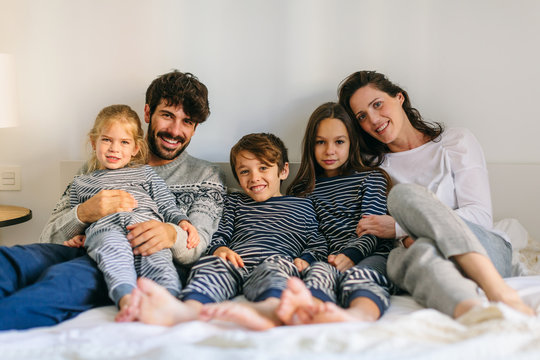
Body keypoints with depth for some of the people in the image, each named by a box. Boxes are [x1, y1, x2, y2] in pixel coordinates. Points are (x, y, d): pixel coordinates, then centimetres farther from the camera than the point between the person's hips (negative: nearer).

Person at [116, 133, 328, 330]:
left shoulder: (302, 206, 27)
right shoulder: (234, 202, 33)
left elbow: (318, 246, 22)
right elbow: (218, 235, 23)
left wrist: (304, 260, 0)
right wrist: (219, 249, -1)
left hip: (278, 262, -2)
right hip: (236, 264, 3)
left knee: (276, 264, -38)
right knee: (210, 262, -32)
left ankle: (271, 308, -74)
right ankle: (189, 307, -65)